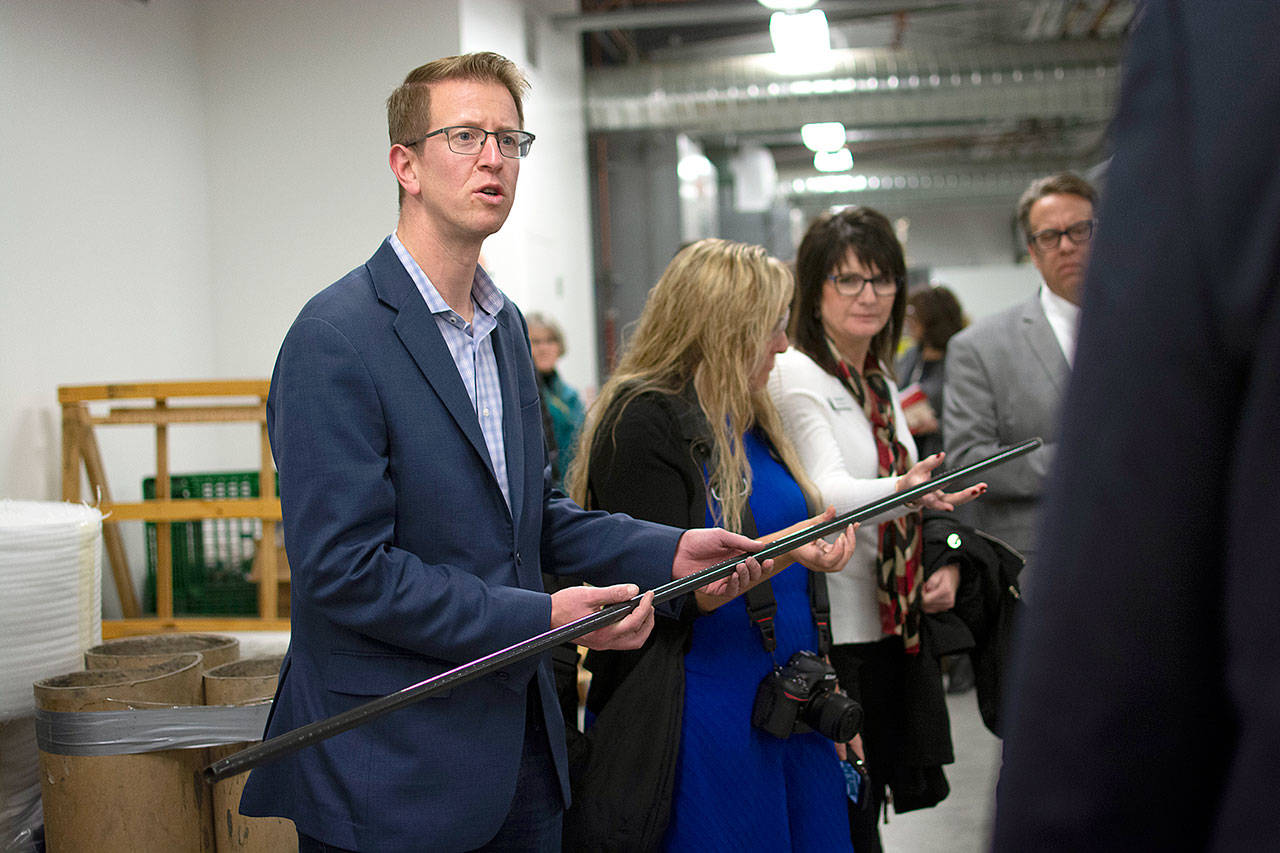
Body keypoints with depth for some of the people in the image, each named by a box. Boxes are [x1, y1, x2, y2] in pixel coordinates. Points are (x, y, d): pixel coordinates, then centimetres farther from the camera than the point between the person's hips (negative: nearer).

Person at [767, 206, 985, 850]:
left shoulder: (881, 386, 15)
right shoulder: (793, 376, -10)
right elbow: (826, 494, -25)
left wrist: (945, 563, 5)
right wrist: (904, 489, -43)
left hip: (893, 630, 8)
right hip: (831, 636, -7)